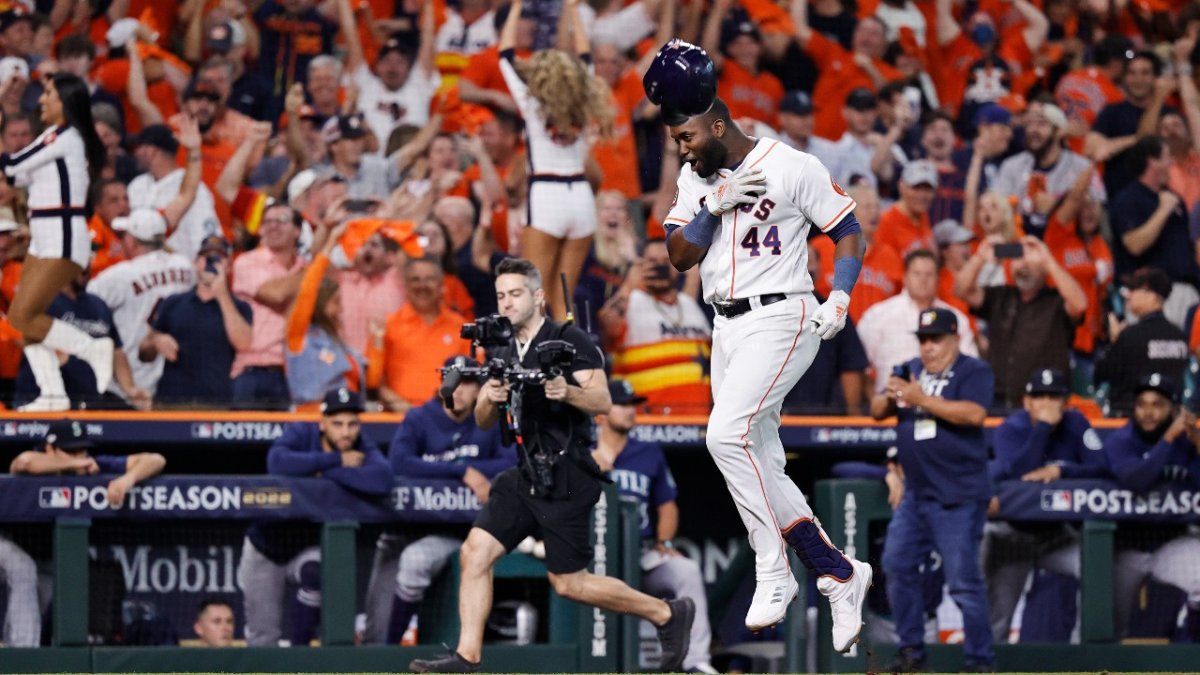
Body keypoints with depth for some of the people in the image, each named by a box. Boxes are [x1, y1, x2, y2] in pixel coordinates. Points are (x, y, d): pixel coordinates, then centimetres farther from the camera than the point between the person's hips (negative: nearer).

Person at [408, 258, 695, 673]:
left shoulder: (569, 341, -7)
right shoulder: (502, 353, 15)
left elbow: (603, 401, -16)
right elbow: (483, 422, 14)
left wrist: (567, 392, -36)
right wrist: (490, 399, -9)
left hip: (566, 478, -7)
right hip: (527, 475, 7)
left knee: (568, 583, -5)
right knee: (475, 552, -6)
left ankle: (668, 614, 9)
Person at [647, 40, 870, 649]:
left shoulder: (791, 167, -8)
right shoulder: (695, 179, 11)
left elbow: (849, 232, -3)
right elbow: (679, 255, 4)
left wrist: (839, 295, -17)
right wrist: (716, 207, -11)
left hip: (780, 319, -8)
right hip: (727, 329, 8)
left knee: (728, 434, -24)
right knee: (759, 466, 5)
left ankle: (773, 573, -16)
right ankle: (839, 575, 13)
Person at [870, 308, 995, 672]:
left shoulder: (974, 372, -7)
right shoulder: (910, 370, 13)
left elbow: (974, 414, -23)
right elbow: (876, 411, 10)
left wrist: (923, 400, -28)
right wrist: (890, 397, -14)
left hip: (958, 500, -7)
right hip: (916, 494, 7)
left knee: (963, 579, -9)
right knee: (898, 567, 8)